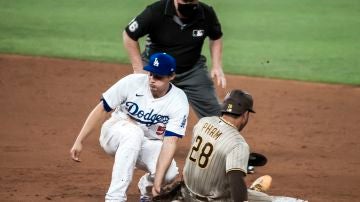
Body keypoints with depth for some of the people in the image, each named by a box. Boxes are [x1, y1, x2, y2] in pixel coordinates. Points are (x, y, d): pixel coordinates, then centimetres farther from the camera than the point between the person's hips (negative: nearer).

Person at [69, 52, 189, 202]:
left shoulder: (179, 102, -20)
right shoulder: (132, 83, -20)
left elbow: (169, 143, -27)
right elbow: (101, 110, -10)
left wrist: (157, 182, -36)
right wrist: (79, 141, -12)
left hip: (150, 145, 1)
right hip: (116, 133, -1)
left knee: (169, 173, -31)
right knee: (134, 133, -38)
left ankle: (146, 188, 9)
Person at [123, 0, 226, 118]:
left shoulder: (207, 13, -16)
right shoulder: (155, 11, -25)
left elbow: (215, 38, 5)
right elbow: (129, 35, -13)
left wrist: (217, 67, -8)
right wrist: (139, 70, -15)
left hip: (192, 68, 2)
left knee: (215, 116, -3)